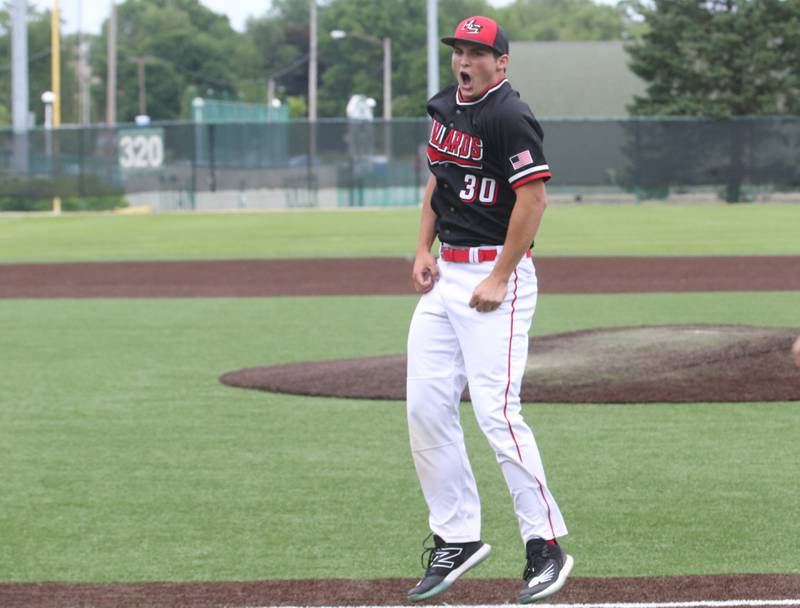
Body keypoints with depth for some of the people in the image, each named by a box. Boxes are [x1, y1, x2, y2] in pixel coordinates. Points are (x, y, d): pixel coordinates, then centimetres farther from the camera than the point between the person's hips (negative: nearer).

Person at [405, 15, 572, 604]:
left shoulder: (509, 117, -15)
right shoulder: (445, 108, 12)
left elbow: (534, 198, -19)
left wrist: (500, 279, -20)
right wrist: (424, 248, 11)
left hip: (496, 277, -9)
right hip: (445, 277, 9)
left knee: (496, 411, -14)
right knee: (426, 406, 5)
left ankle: (545, 545, -6)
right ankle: (457, 538, 14)